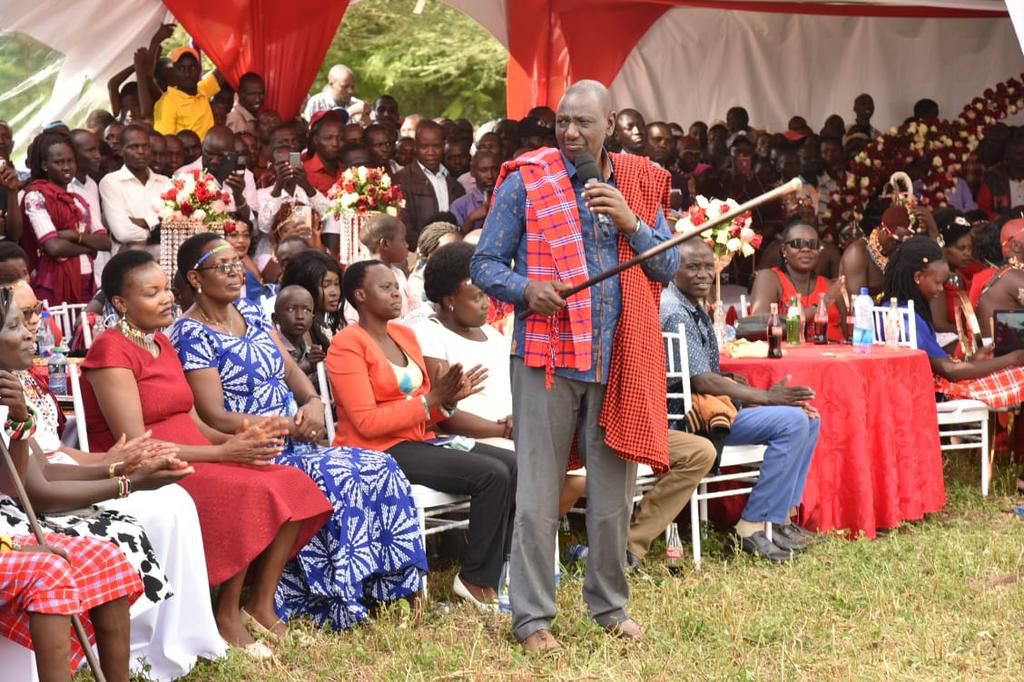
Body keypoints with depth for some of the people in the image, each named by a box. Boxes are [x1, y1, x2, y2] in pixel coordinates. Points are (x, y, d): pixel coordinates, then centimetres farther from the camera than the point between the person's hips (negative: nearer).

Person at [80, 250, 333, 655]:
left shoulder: (161, 342, 17)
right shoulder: (112, 351, -11)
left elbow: (191, 422, 14)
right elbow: (135, 445, -18)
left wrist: (240, 440, -7)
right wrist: (223, 453, -19)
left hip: (194, 462, 8)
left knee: (293, 486, -11)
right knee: (251, 494, -30)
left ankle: (261, 606, -6)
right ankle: (227, 616, -16)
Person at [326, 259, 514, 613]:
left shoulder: (405, 335, 16)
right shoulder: (348, 344, -9)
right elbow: (367, 422, -18)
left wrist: (449, 399, -4)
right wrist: (430, 400, -17)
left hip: (419, 441, 8)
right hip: (380, 451, -8)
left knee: (514, 465, -6)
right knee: (492, 474, -22)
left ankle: (493, 567, 2)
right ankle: (475, 579, -9)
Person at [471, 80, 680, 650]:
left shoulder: (640, 184, 10)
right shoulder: (526, 180, 1)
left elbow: (669, 267, 8)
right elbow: (485, 264, 1)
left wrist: (631, 223, -9)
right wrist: (526, 289, -18)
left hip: (620, 358, 3)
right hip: (547, 352, -3)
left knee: (614, 488, 10)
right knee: (538, 492, -2)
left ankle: (610, 604, 24)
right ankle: (532, 616, 6)